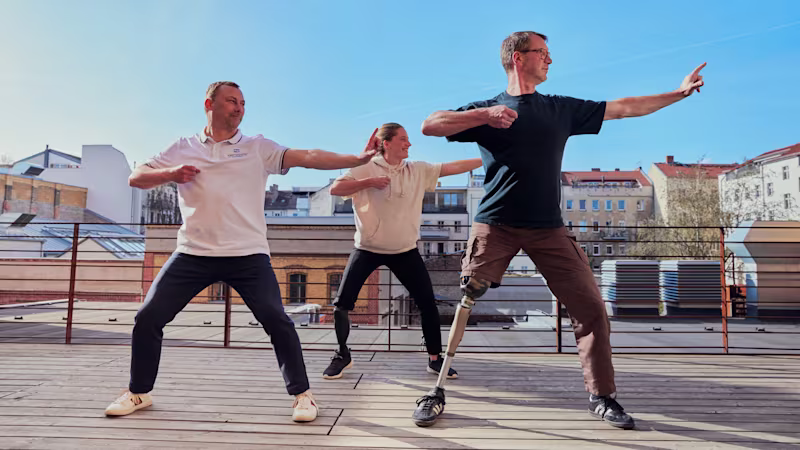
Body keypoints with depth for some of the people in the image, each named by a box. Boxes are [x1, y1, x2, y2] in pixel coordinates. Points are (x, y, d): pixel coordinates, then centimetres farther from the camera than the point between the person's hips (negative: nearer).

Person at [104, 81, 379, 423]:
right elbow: (136, 178, 11)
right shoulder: (183, 148, 12)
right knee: (148, 318, 2)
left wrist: (358, 159, -16)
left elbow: (308, 157, -5)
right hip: (193, 253, 2)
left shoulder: (258, 147, 6)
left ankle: (302, 394, 8)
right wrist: (171, 173, -10)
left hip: (248, 254, -2)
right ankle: (138, 393, 27)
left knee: (276, 320, -11)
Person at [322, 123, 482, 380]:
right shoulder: (366, 168, -5)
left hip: (405, 250, 2)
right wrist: (369, 182, -21)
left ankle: (435, 359, 17)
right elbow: (335, 189, -13)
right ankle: (343, 355, 19)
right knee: (342, 304, -5)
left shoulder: (417, 170, 3)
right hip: (368, 249, -2)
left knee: (427, 302, -1)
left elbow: (451, 168, -2)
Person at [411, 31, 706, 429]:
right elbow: (429, 125, -5)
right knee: (462, 306, -9)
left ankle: (602, 397, 17)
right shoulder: (487, 110, 6)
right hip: (495, 225, -3)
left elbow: (624, 109, 21)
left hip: (547, 228, 3)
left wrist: (680, 92, 21)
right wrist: (486, 115, -16)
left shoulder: (562, 108, 16)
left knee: (591, 308, -1)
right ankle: (437, 392, 6)